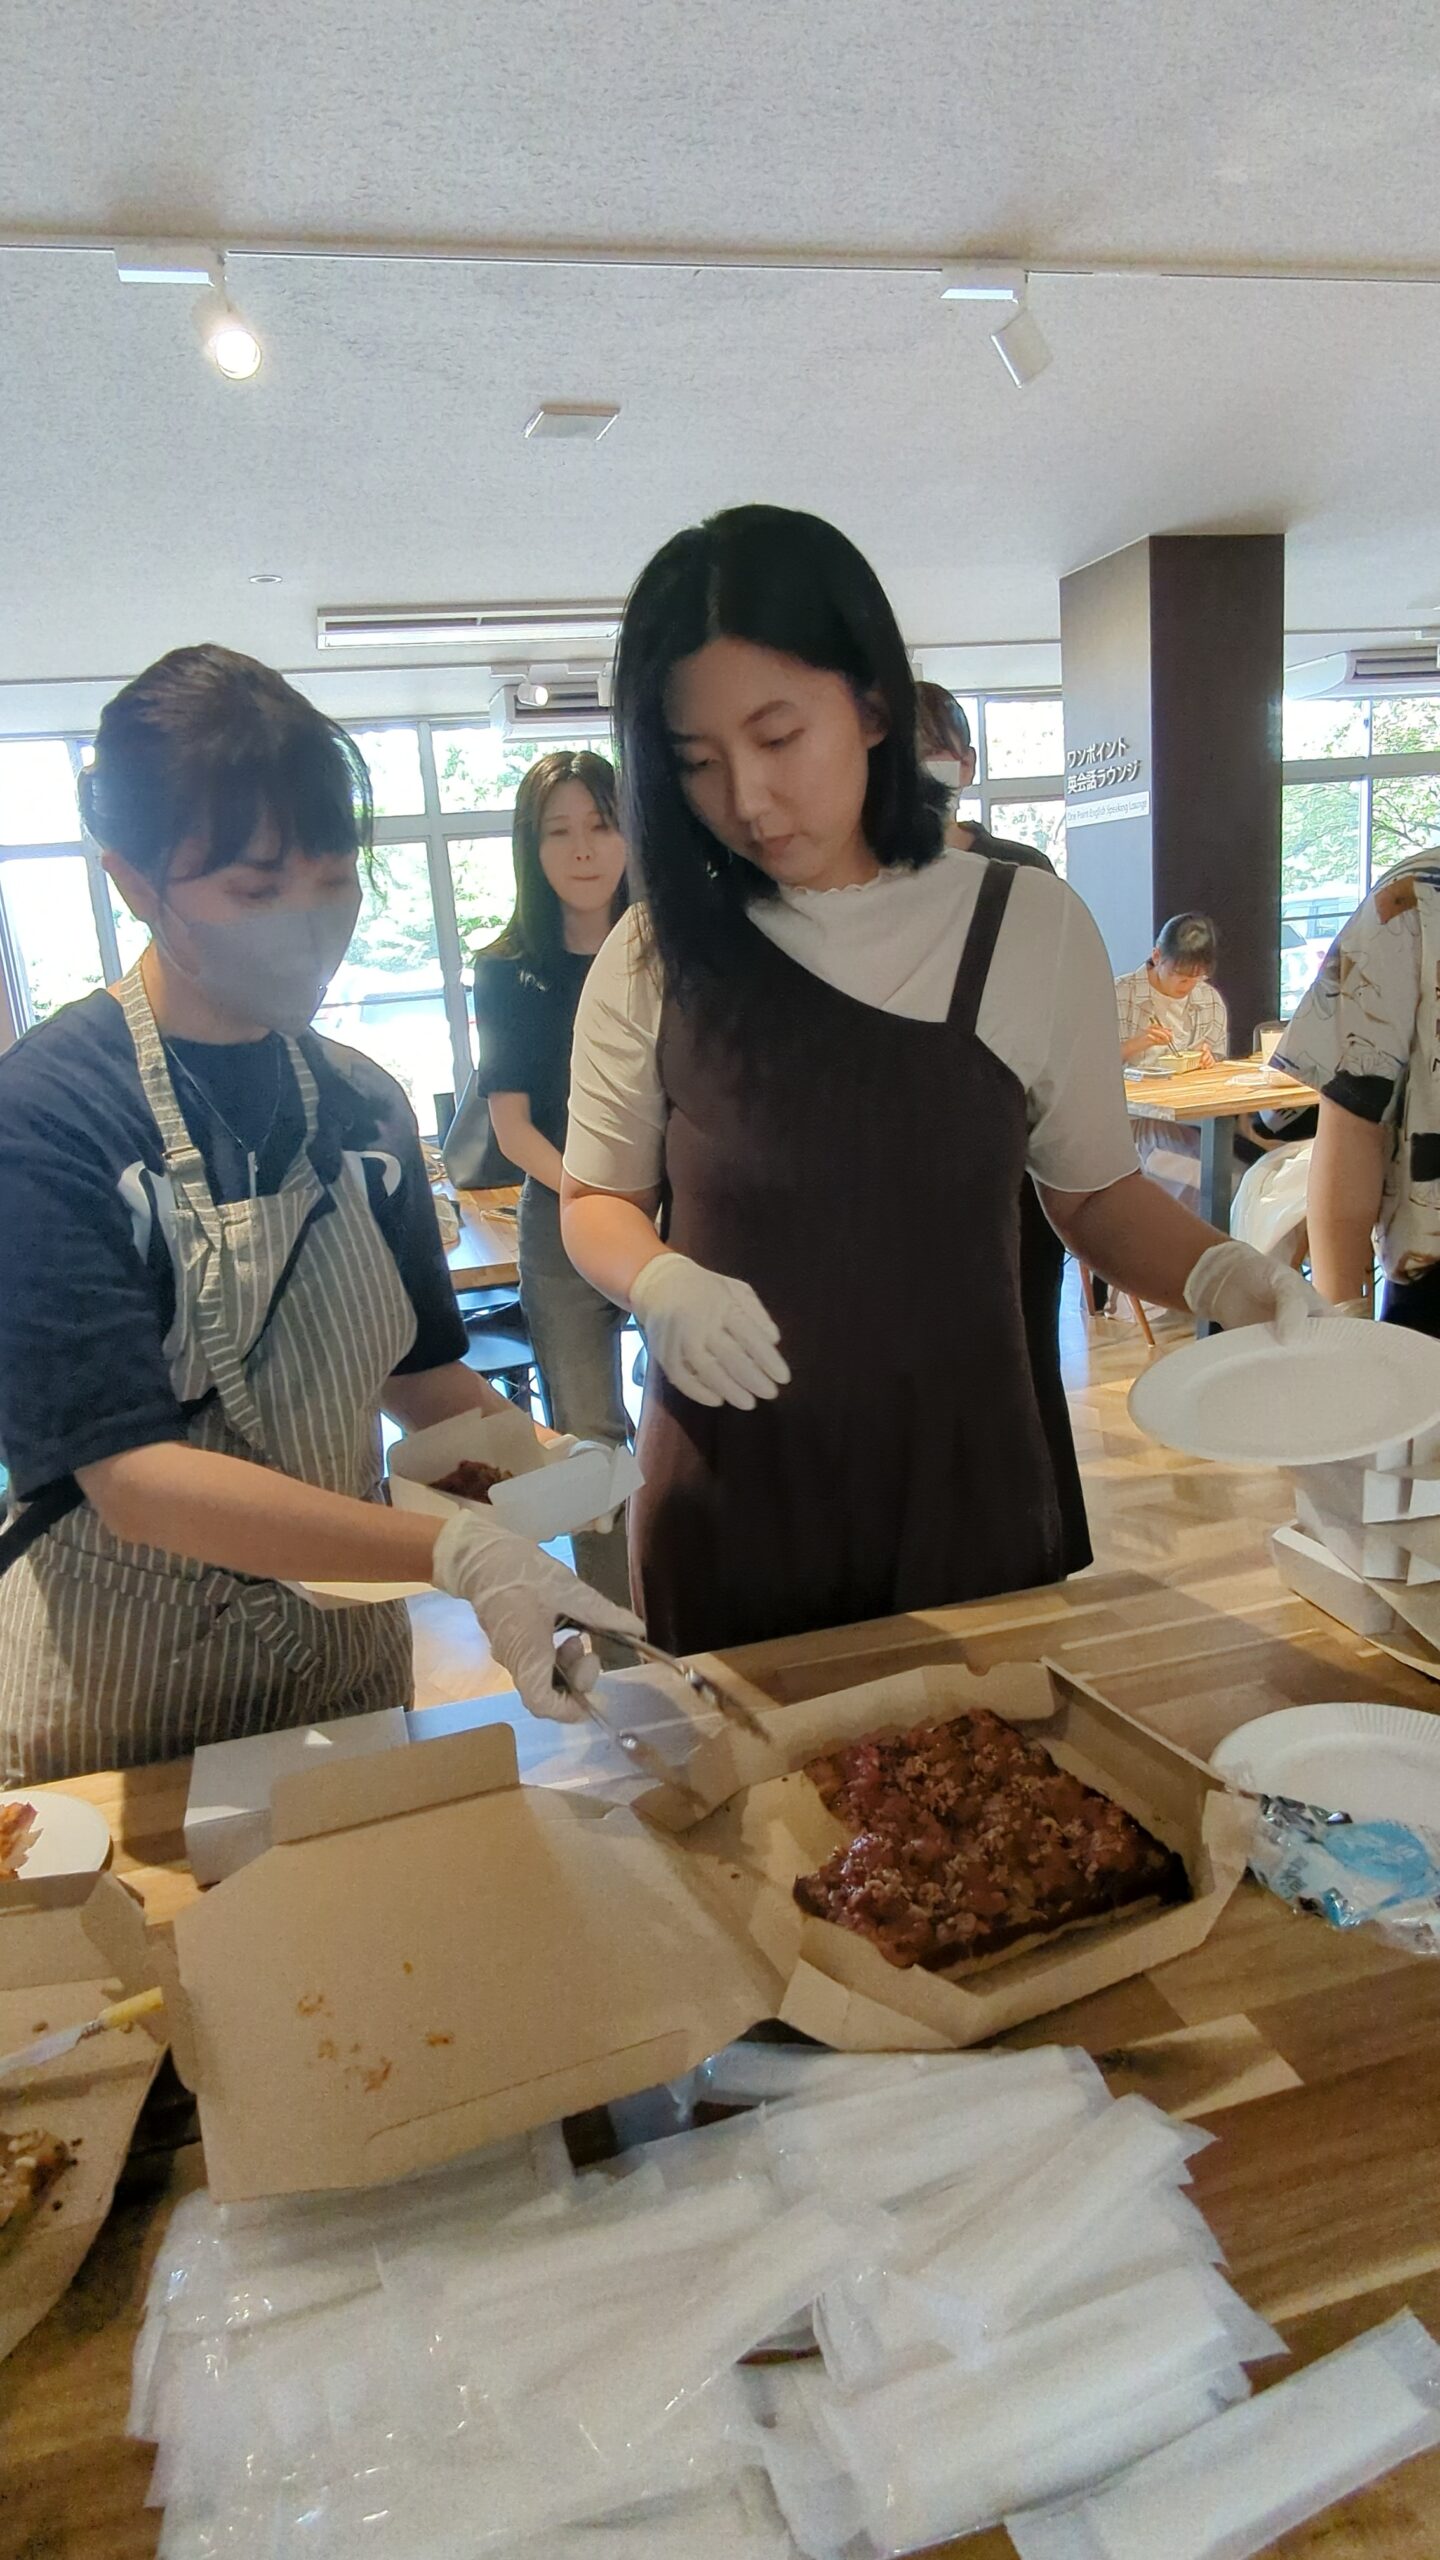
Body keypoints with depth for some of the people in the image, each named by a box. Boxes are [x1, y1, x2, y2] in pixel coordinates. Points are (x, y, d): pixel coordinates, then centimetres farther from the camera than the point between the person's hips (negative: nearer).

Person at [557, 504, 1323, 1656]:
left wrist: (1217, 1270, -14)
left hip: (962, 1487, 0)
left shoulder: (1030, 929, -6)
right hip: (728, 1507, 0)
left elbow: (1097, 1191, 5)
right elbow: (599, 1199, 6)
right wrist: (664, 1285, -14)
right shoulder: (657, 956, -4)